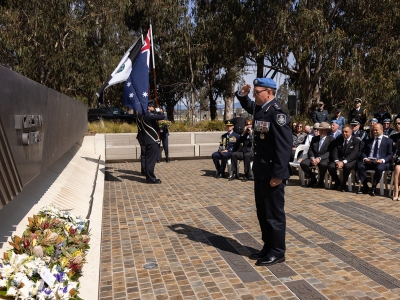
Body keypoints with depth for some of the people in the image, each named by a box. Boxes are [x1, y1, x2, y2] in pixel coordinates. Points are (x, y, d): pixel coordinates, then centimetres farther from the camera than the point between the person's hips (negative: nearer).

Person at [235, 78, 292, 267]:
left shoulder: (277, 112, -18)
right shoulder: (260, 109, 9)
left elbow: (284, 145, -23)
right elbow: (248, 106, 34)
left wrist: (278, 174, -24)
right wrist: (242, 94, 12)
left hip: (272, 173, -9)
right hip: (261, 171, 9)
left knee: (274, 213, 3)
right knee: (262, 212, 17)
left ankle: (277, 252, 17)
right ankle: (268, 247, 31)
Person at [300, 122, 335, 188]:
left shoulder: (331, 139, 3)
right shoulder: (314, 138, 17)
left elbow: (330, 152, -8)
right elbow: (310, 150, 8)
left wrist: (319, 158, -22)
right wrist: (312, 157, -14)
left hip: (324, 158, -4)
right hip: (313, 158, 4)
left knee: (323, 164, -39)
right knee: (303, 163, -24)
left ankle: (321, 181, -8)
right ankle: (313, 179, 2)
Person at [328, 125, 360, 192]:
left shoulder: (356, 141, -2)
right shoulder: (338, 140, 9)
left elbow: (353, 154, -15)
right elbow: (334, 152, 1)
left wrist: (343, 162, -28)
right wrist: (336, 161, -20)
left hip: (350, 161, -3)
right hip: (339, 159, 4)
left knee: (347, 166, -38)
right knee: (330, 166, -26)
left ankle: (343, 184, -13)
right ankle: (337, 182, 1)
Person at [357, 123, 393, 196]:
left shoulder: (388, 141, 11)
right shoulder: (369, 141, 21)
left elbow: (390, 154, 3)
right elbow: (363, 152, 17)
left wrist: (383, 160, -16)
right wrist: (365, 158, -6)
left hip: (381, 162, -3)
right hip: (368, 162, 3)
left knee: (379, 168, -37)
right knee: (360, 166, -28)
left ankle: (373, 188, -20)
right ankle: (365, 187, -14)